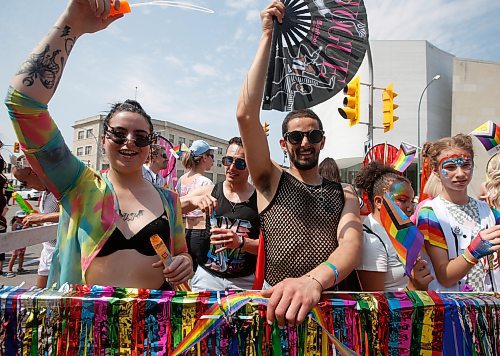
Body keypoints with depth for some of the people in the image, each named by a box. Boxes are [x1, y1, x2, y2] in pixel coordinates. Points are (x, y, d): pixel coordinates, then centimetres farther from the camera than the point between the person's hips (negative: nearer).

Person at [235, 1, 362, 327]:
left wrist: (314, 280, -30)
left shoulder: (346, 195, 9)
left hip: (329, 299, 1)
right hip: (278, 304, 0)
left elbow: (351, 244, -10)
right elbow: (246, 115, -10)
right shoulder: (271, 181, 3)